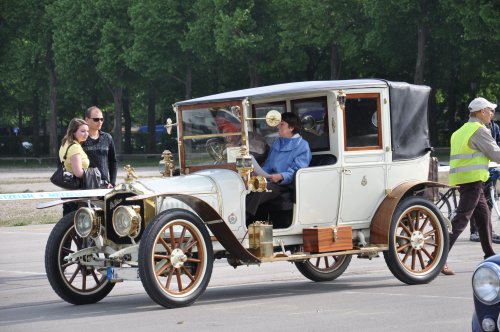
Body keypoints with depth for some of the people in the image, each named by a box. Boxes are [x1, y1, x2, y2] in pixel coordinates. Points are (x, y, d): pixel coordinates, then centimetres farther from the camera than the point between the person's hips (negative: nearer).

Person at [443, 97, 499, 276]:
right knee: (461, 219, -13)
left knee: (483, 215, 17)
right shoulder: (479, 130, -10)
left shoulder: (462, 130, 19)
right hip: (472, 179, -10)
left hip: (461, 179, 10)